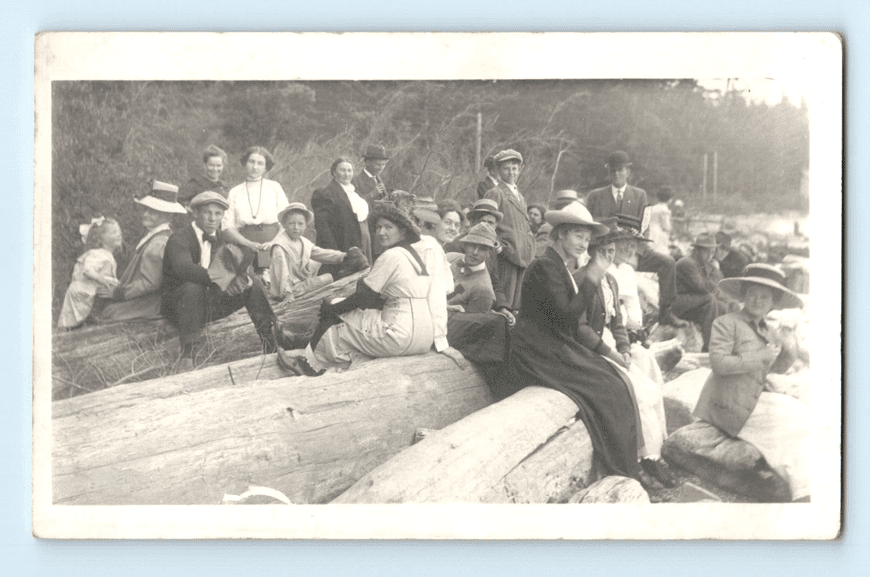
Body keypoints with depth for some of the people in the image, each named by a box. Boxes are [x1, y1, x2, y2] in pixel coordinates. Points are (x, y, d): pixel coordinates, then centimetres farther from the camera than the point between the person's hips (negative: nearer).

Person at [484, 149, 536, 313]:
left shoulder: (519, 195, 22)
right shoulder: (495, 193, -4)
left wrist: (530, 246, 16)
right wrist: (498, 246, -16)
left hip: (522, 255, 8)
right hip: (506, 256, -8)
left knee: (517, 302, 8)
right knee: (504, 301, -9)